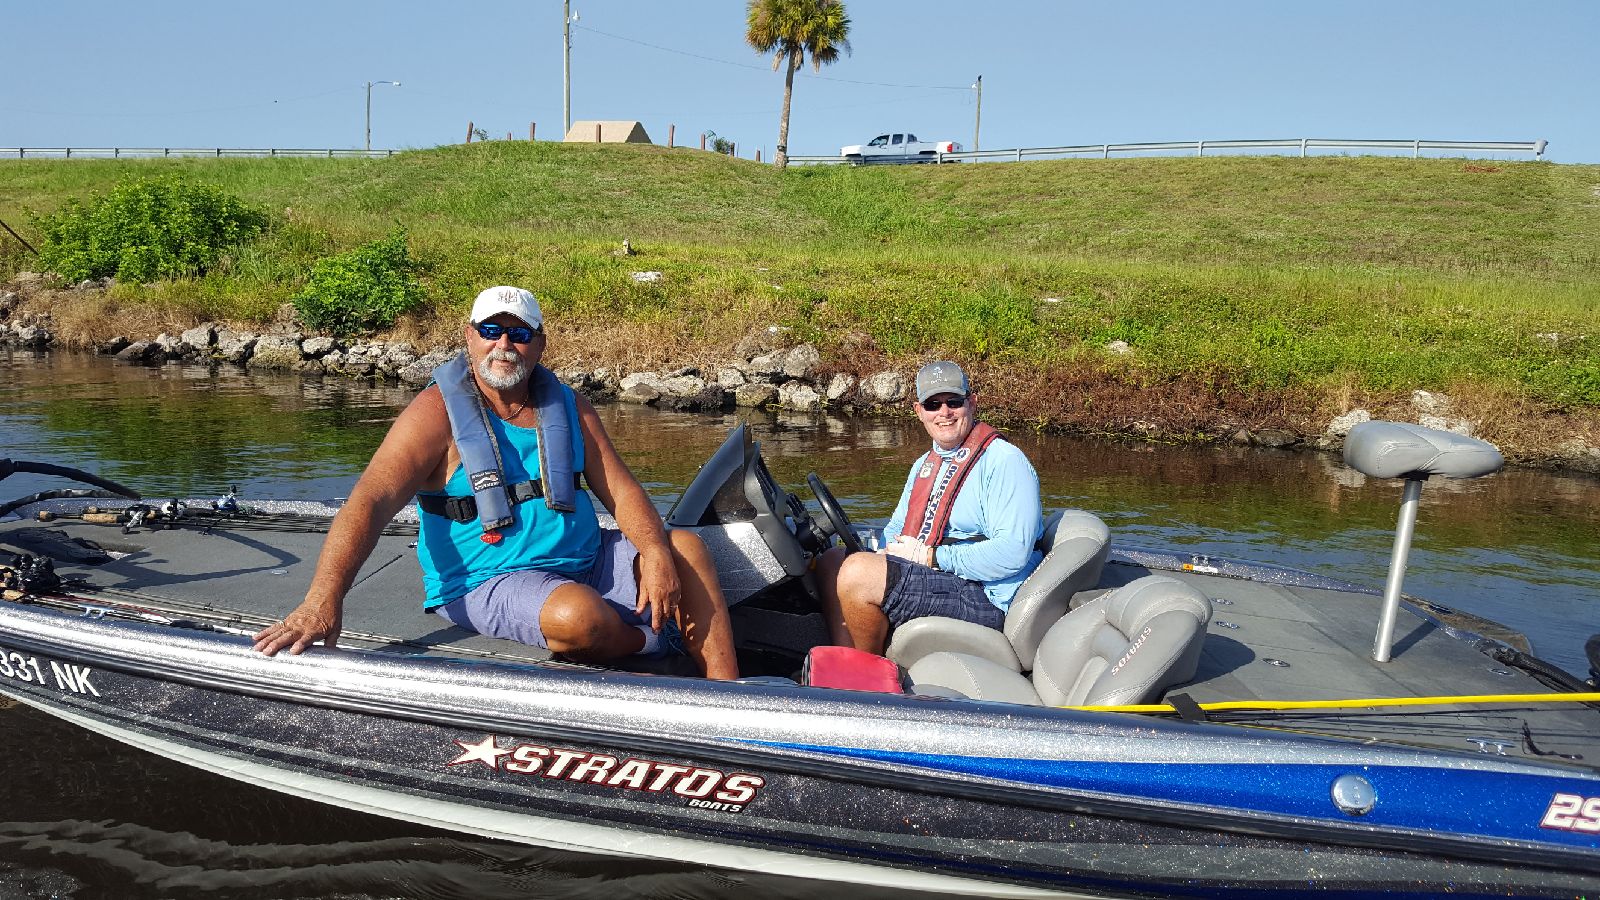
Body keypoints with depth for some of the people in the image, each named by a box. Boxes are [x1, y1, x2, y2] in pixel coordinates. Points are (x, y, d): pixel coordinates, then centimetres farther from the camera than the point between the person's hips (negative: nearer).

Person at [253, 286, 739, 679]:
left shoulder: (567, 406, 5)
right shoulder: (438, 413, -12)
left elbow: (620, 488, 4)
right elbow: (370, 501, -24)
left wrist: (656, 552, -17)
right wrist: (323, 598, -39)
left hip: (585, 560, 7)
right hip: (488, 581, -6)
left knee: (685, 547, -5)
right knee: (579, 616, -35)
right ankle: (652, 640, -1)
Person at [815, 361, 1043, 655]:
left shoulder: (1005, 461, -11)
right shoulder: (925, 464, 19)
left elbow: (1012, 553, -23)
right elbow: (895, 529, 26)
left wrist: (928, 555, -17)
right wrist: (890, 552, -1)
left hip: (984, 596, -9)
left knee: (857, 571, -25)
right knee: (831, 561, 2)